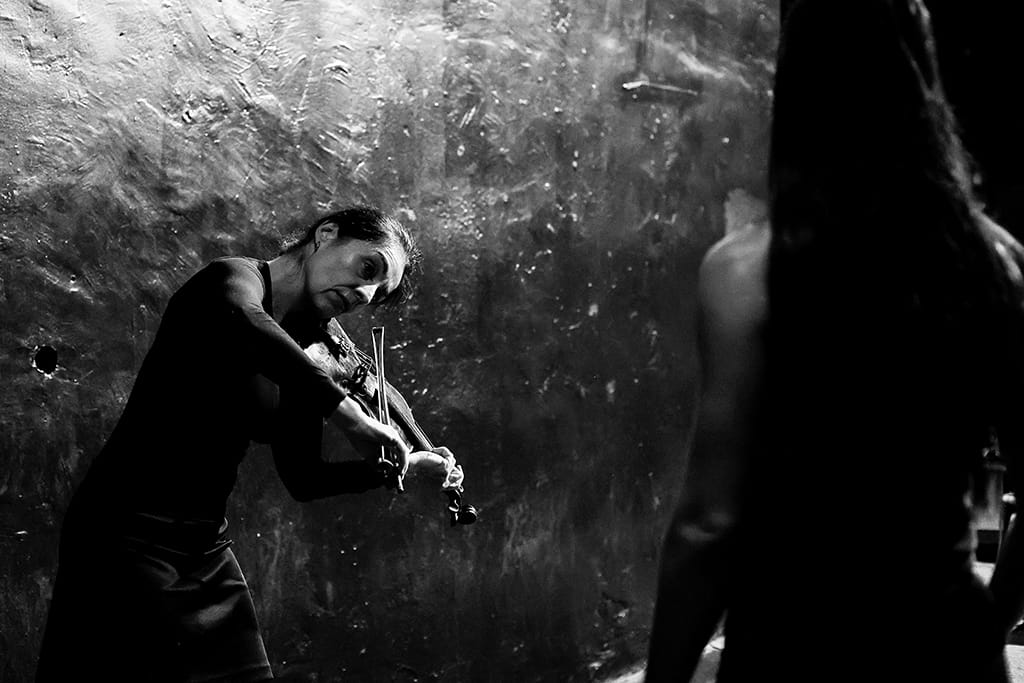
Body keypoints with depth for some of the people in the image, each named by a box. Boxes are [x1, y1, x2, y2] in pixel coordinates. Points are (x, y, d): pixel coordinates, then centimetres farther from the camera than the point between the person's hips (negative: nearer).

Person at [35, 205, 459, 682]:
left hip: (209, 551, 8)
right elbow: (238, 321, -36)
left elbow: (303, 479, 16)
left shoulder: (299, 357, 11)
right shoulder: (237, 278, -10)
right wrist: (346, 410, -34)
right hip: (129, 536, -8)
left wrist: (398, 466, 4)